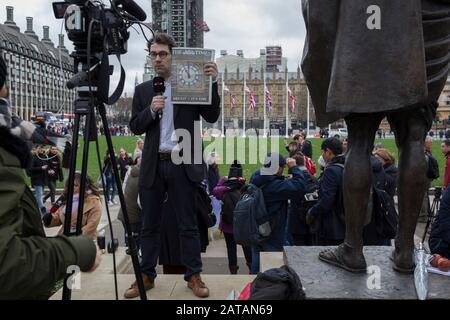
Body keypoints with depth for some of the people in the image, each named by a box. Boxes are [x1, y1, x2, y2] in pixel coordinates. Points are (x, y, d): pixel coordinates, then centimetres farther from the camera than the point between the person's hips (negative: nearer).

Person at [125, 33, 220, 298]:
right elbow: (135, 127, 8)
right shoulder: (143, 90, 11)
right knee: (149, 224, 10)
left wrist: (212, 83, -14)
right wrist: (151, 110, -10)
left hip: (183, 164, -2)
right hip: (153, 165, 3)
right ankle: (146, 275, 22)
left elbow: (212, 117, -3)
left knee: (188, 224, 5)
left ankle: (194, 275, 16)